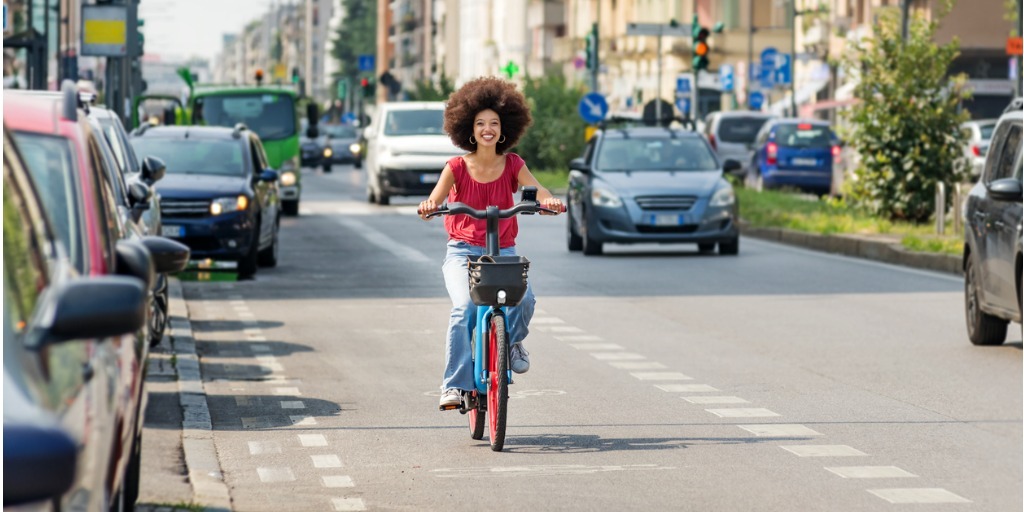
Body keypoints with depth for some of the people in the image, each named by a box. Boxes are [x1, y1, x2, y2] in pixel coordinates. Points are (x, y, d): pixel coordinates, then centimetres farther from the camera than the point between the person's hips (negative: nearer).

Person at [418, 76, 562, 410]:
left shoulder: (512, 165, 3)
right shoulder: (457, 167, -2)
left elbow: (535, 188, -14)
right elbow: (435, 198, -17)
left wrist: (548, 200, -38)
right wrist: (428, 207, -42)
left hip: (503, 252, 1)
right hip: (463, 251, -1)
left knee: (525, 298, -27)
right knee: (465, 307, -29)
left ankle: (512, 341, 9)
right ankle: (455, 385, -23)